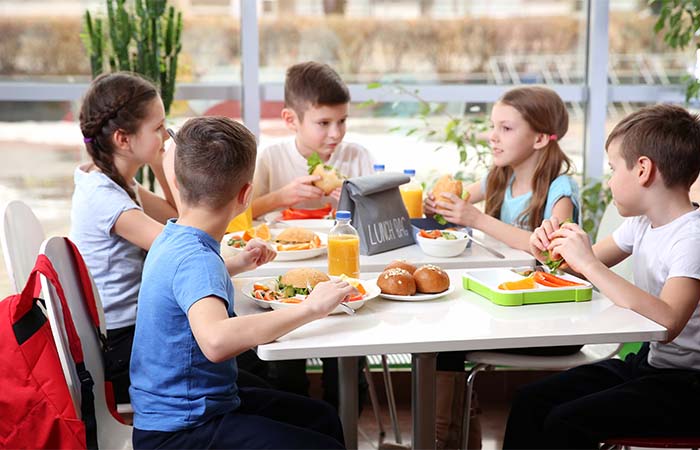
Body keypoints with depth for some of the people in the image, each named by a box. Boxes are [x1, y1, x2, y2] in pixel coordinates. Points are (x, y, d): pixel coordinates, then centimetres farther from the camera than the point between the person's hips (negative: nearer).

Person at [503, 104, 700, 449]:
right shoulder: (641, 223, 6)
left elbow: (667, 322, -37)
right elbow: (591, 262, 20)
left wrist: (588, 263, -33)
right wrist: (555, 250, -3)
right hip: (645, 363, 8)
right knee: (530, 401, -1)